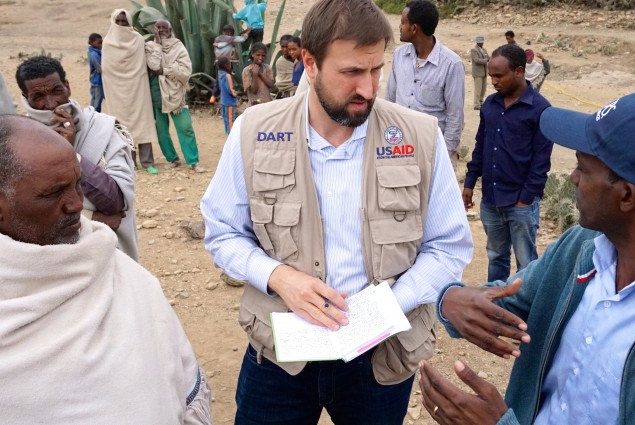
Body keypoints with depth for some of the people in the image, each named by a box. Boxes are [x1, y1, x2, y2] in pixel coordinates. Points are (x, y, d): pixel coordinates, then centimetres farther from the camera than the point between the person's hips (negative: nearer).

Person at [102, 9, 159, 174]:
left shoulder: (138, 40, 1)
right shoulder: (108, 42, 5)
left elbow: (144, 65, 2)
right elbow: (105, 68, 7)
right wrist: (109, 91, 2)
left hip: (137, 87, -1)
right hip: (116, 89, 1)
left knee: (142, 122, -4)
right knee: (122, 124, 2)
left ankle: (147, 162, -3)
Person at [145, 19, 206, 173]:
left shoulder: (178, 46, 0)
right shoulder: (150, 46, 6)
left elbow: (185, 71, -12)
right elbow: (154, 65, -13)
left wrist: (163, 70, -13)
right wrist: (158, 44, -8)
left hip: (174, 93, -2)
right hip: (156, 94, 2)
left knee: (185, 128, -7)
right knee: (161, 129, 6)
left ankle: (193, 161, -1)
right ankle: (172, 159, 20)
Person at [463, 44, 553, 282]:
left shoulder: (539, 108, -10)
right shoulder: (490, 104, 7)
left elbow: (541, 160, -11)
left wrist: (526, 199, -13)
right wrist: (469, 183, 10)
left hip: (521, 202, -5)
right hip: (490, 199, 5)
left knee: (526, 263, 6)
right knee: (496, 257, 18)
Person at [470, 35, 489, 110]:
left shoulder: (484, 49, 15)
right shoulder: (473, 50, -10)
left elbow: (488, 58, 10)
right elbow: (477, 60, -21)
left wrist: (488, 57, -13)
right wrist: (486, 60, -14)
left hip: (484, 72, 8)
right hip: (477, 72, -8)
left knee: (484, 88, 11)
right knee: (478, 89, -8)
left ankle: (480, 101, 24)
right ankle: (477, 105, -4)